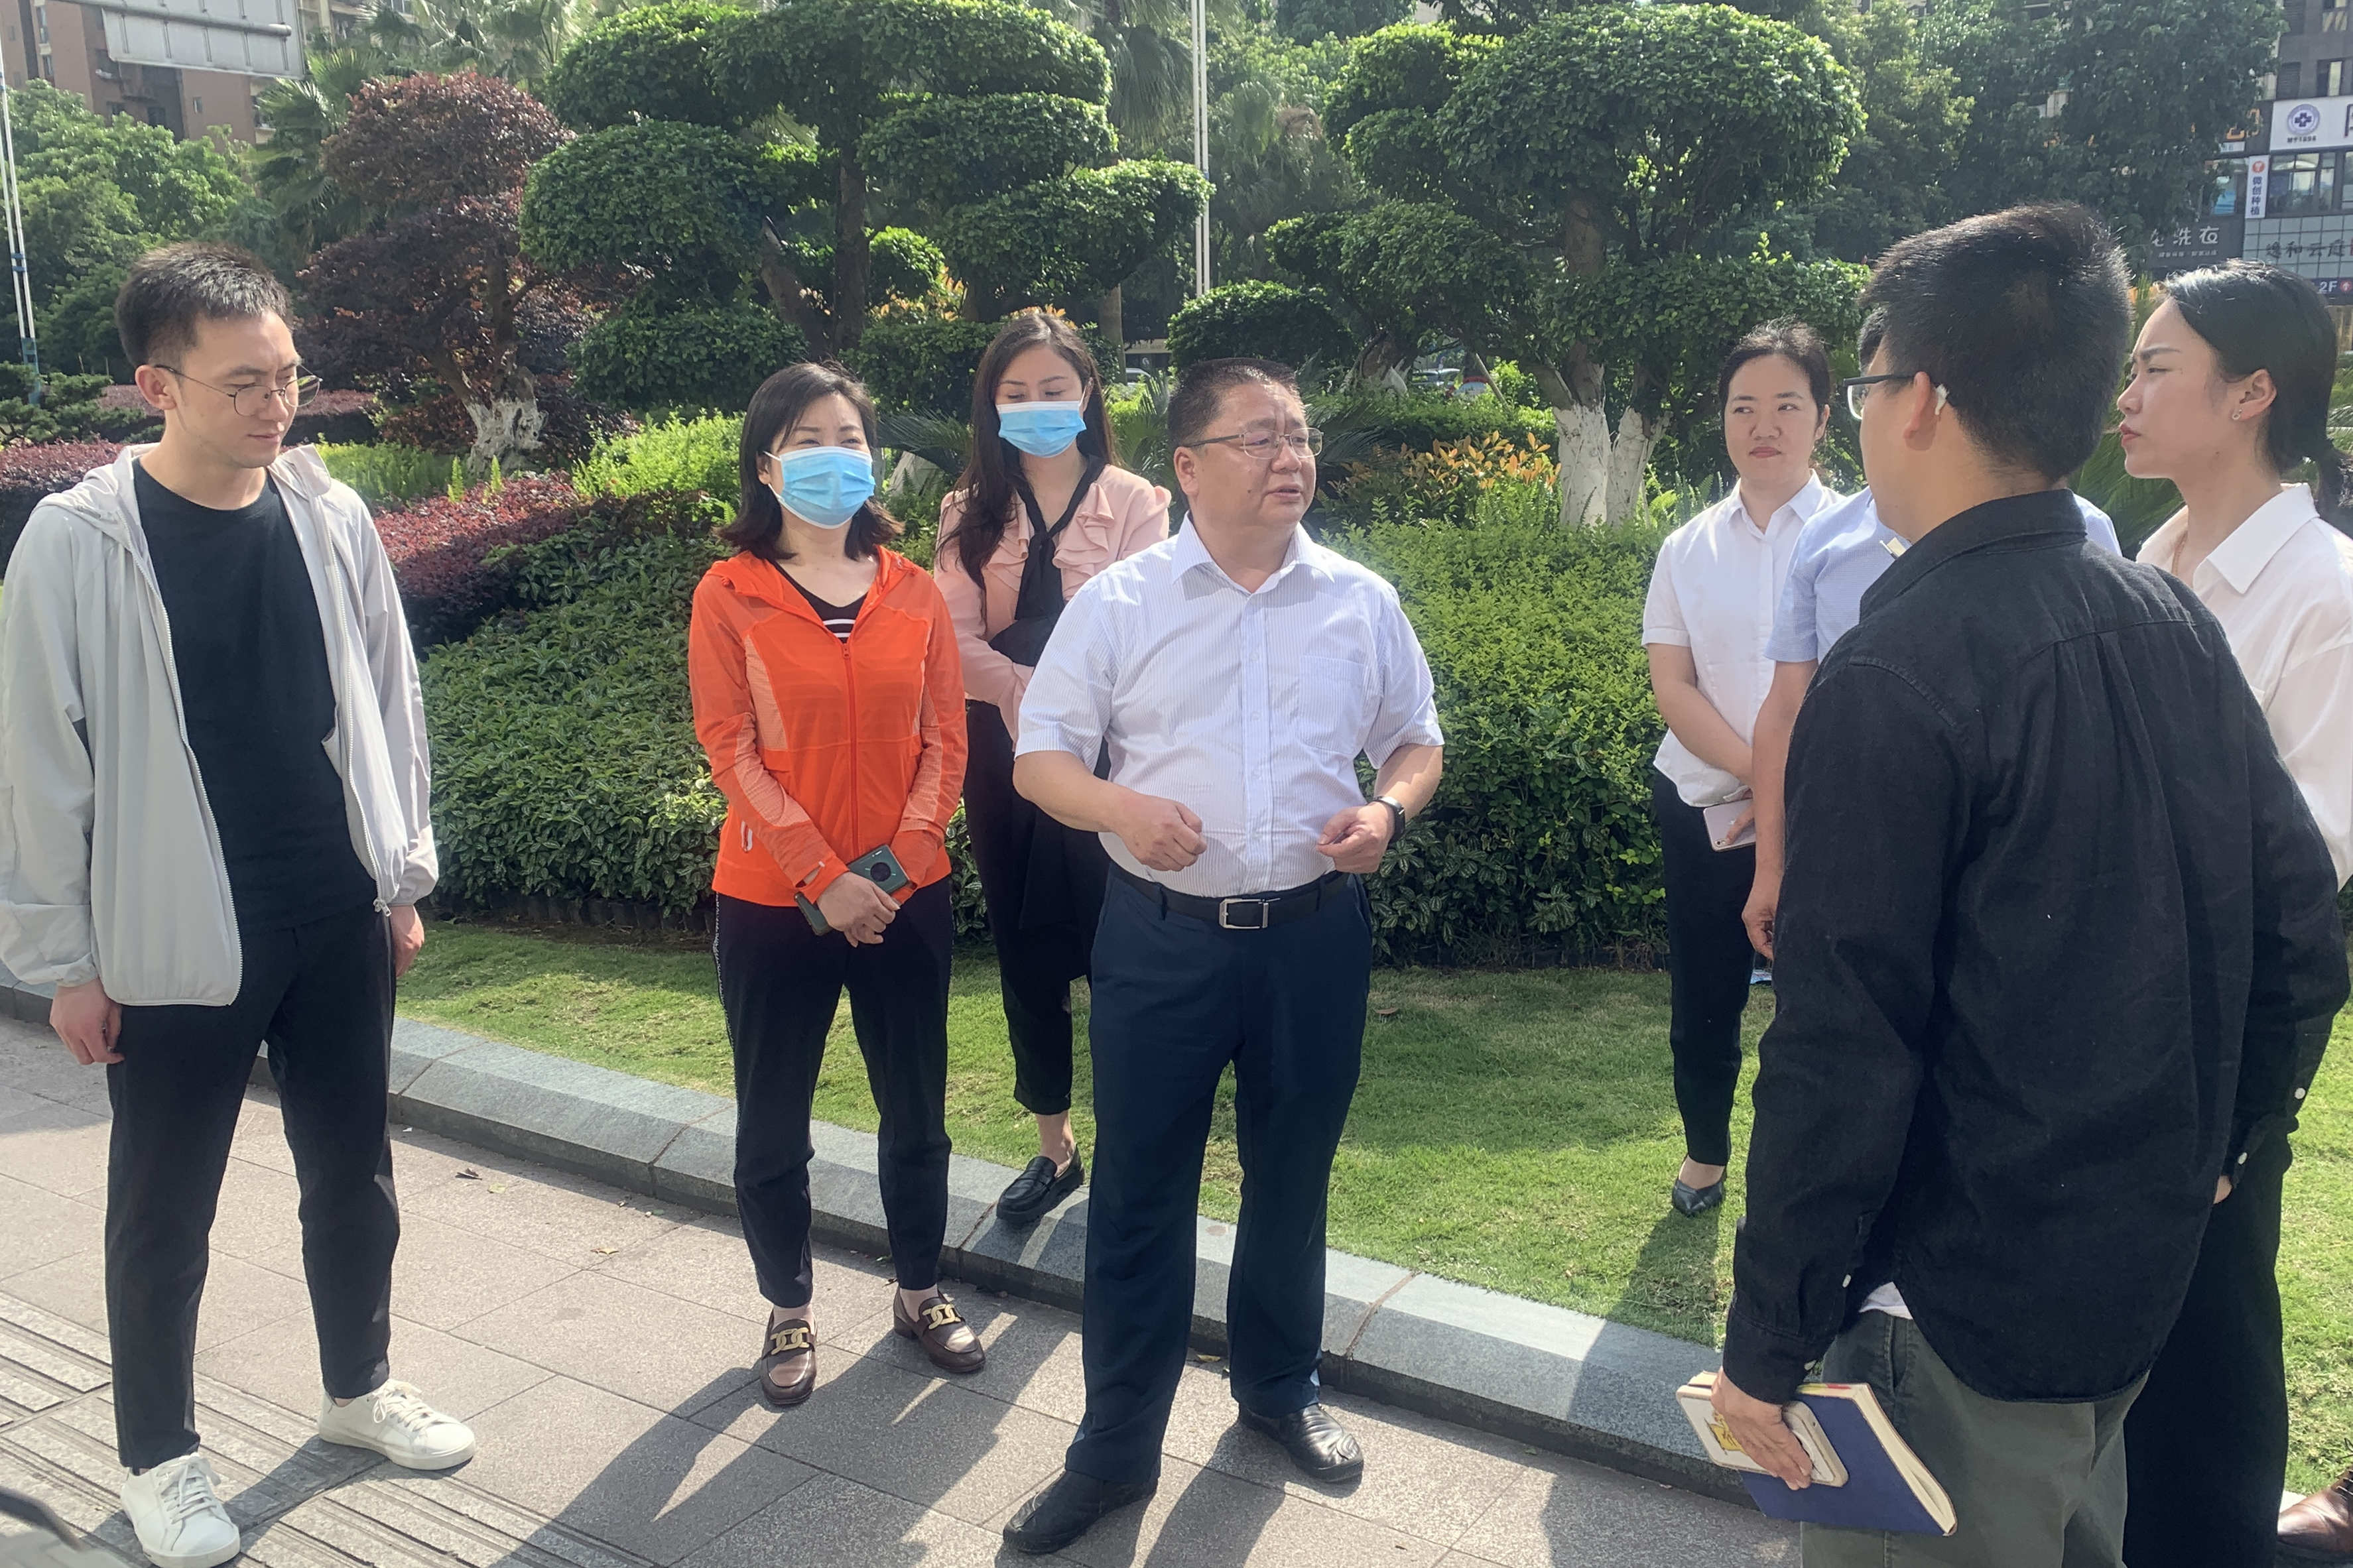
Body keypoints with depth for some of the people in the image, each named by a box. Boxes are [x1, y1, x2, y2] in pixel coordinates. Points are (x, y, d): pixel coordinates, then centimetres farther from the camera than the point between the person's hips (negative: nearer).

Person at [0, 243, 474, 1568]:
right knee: (165, 1212, 12)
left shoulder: (331, 517, -1)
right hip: (175, 945, -3)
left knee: (355, 1173, 17)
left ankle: (360, 1386, 40)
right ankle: (161, 1455, 33)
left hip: (339, 922, 4)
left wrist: (404, 877, 8)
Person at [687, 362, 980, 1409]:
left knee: (916, 1109, 14)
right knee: (772, 1125, 10)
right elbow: (730, 749, -9)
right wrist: (823, 875, -16)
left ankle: (920, 1291, 34)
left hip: (908, 895, 2)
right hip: (772, 901, -2)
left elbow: (945, 737, 1)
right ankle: (788, 1311, 30)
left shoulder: (912, 590, 3)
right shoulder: (730, 596, -4)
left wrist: (902, 860, -11)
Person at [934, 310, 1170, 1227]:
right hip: (1004, 757, 4)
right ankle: (1054, 1148, 26)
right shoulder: (971, 512, 8)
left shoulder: (1133, 501, -1)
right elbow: (956, 639, -3)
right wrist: (1034, 697, -19)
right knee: (1024, 951, 11)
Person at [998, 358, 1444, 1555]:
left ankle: (1280, 1391, 41)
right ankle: (1116, 1450, 24)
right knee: (1139, 1195, 6)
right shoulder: (1118, 601, -2)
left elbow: (1415, 741, 13)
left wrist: (1389, 809, -9)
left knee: (1291, 1180, 18)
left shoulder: (1361, 600, 4)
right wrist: (1120, 806, -21)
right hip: (1162, 937, -2)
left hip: (1316, 932, 2)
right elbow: (1040, 756, 0)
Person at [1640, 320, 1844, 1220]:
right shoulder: (1689, 549, 5)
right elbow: (1672, 687, -1)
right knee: (1701, 1002, 13)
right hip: (1702, 807, 3)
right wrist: (1761, 772, -14)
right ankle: (1705, 1154, 36)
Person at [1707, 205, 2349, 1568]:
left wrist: (1769, 1339, -15)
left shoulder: (1896, 676, -23)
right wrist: (2210, 1140, 19)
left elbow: (1845, 1050, -23)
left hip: (1967, 1314, -7)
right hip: (2147, 1263, 7)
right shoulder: (2175, 624, 0)